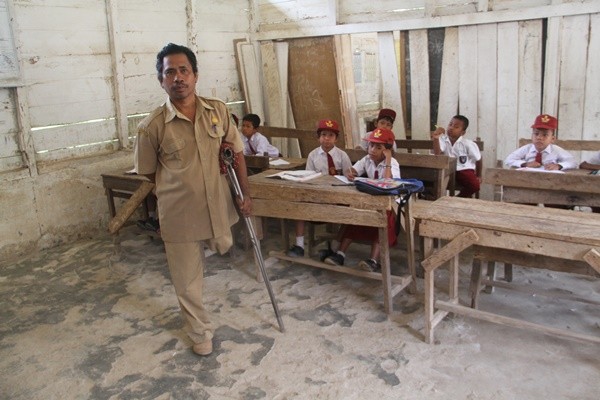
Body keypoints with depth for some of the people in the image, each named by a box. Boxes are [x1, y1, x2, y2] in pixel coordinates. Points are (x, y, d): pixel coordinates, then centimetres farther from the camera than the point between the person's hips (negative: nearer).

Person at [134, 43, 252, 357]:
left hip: (218, 206, 3)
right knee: (188, 279, 11)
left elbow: (236, 153, 4)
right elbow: (149, 172, 0)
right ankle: (200, 332, 34)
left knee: (224, 247, 27)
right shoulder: (151, 126, -14)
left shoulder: (218, 111, -5)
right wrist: (181, 189, 5)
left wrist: (245, 193, 3)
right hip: (179, 214, -2)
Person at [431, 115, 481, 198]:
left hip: (464, 170, -1)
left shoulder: (468, 144, -12)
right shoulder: (443, 139, -9)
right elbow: (437, 154, -24)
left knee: (475, 185, -26)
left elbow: (478, 159, 2)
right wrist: (436, 139, -39)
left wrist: (478, 176, 8)